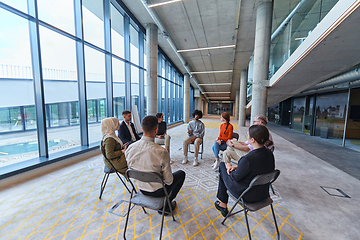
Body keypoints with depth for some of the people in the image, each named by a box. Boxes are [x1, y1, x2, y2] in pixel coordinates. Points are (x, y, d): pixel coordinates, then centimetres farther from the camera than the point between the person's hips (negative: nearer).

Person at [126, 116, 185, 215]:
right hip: (158, 191, -5)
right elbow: (168, 180, -22)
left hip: (141, 188, 5)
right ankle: (166, 206, 26)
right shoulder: (161, 152, -33)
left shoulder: (130, 148, -17)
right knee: (181, 173, 18)